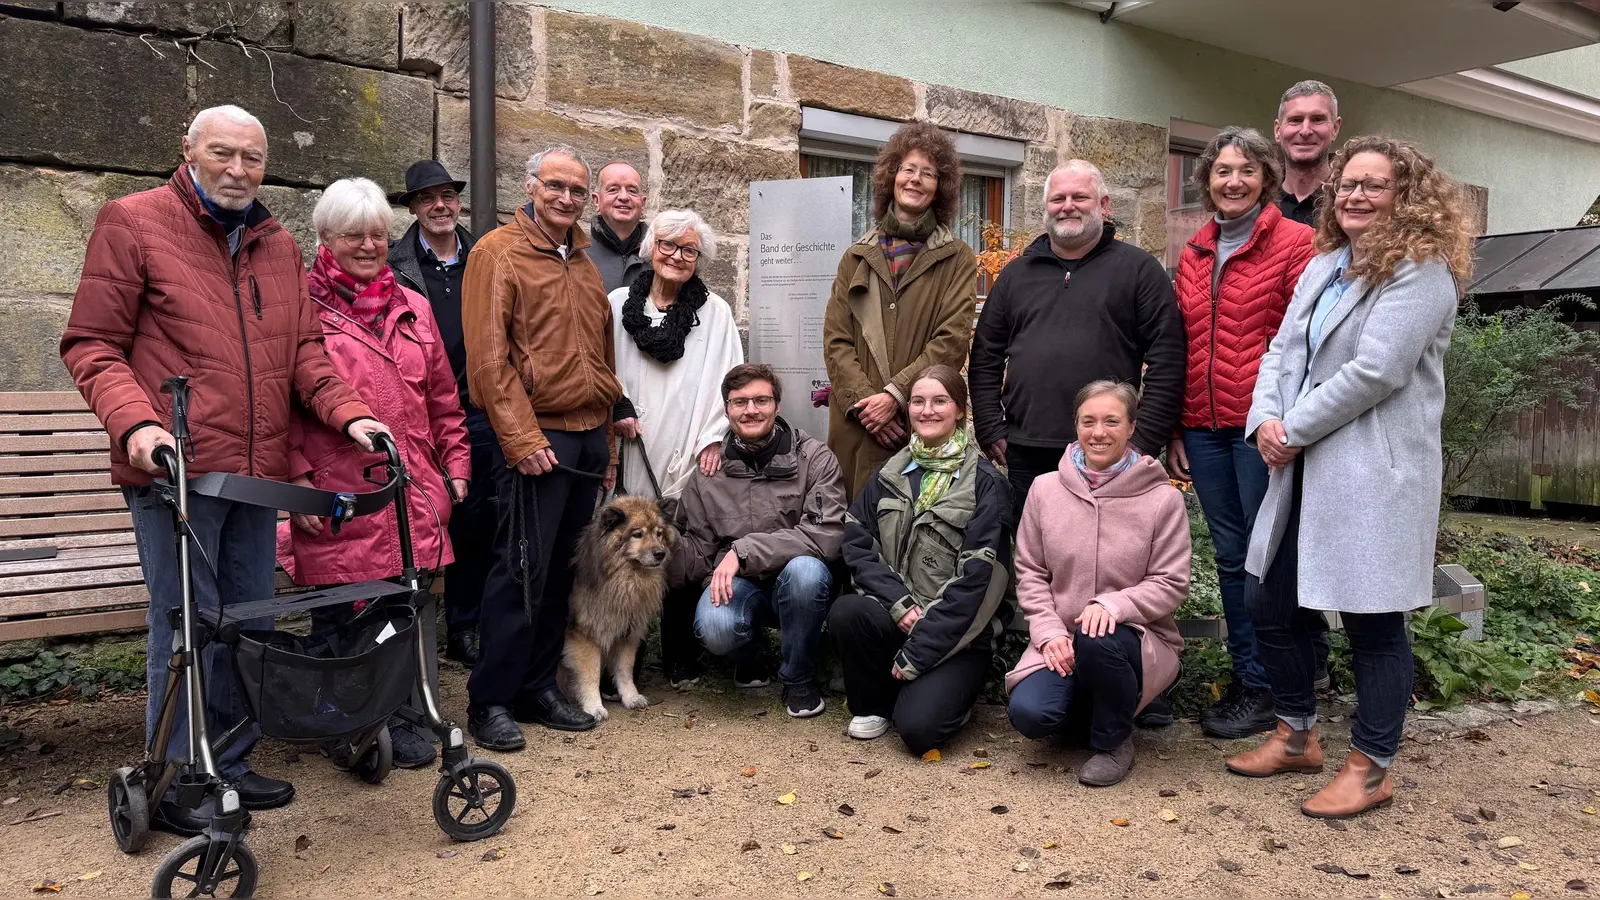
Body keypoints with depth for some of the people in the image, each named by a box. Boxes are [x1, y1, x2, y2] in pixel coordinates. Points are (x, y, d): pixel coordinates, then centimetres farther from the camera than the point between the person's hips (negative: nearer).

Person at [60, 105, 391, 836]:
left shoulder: (278, 245, 16)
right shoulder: (132, 223, -1)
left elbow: (303, 349, 13)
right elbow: (92, 344, -4)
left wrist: (347, 413, -3)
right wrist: (136, 422, -19)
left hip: (258, 472, 6)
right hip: (174, 469, -6)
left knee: (250, 626, 12)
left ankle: (230, 762, 28)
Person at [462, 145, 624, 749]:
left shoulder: (584, 264, 19)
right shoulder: (500, 253, -3)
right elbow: (487, 356, -12)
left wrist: (607, 445, 17)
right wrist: (522, 438, -17)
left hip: (587, 437, 7)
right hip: (535, 438, -7)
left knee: (560, 571, 10)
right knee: (522, 571, -5)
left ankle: (538, 688, 21)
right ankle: (490, 702, 6)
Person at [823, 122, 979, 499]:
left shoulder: (957, 259, 7)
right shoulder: (857, 257, 14)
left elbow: (952, 341, -4)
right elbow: (835, 339, 5)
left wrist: (895, 395, -13)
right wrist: (863, 399, -10)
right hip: (858, 425, 2)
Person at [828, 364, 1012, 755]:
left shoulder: (986, 483, -7)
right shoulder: (890, 474, 9)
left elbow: (976, 578, -13)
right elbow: (857, 543, 1)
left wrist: (917, 654, -15)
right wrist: (899, 603, -16)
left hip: (959, 632, -4)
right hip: (894, 617, 4)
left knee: (918, 727, -25)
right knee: (845, 613, -28)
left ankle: (949, 688, 10)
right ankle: (873, 705, -1)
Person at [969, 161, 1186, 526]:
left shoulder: (1140, 269, 4)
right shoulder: (1016, 274, 14)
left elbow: (1166, 362, -3)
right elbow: (985, 359, 14)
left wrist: (1145, 441, -9)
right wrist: (991, 431, 4)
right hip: (1026, 456, 3)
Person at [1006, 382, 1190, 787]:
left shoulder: (1163, 498, -6)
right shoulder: (1045, 488, 1)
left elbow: (1171, 583, -6)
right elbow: (1030, 572, 5)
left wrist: (1113, 604, -24)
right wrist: (1049, 631, -9)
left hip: (1138, 638, -2)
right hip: (1062, 640, 3)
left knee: (1098, 639, -38)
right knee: (1029, 713, -24)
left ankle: (1114, 741, -6)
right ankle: (1100, 707, 14)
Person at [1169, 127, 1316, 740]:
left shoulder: (1295, 243, -2)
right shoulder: (1193, 254, 15)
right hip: (1204, 429, 5)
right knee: (1230, 554, 11)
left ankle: (1265, 690, 14)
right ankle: (1244, 677, 23)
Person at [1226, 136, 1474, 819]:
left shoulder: (1420, 273, -9)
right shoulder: (1322, 265, 16)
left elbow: (1374, 371, -18)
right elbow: (1284, 349, 12)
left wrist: (1295, 430, -12)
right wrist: (1267, 418, -5)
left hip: (1375, 474, -8)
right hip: (1304, 469, 8)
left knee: (1372, 619, 1)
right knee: (1267, 602, 12)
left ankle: (1372, 768, 19)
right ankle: (1297, 736, 30)